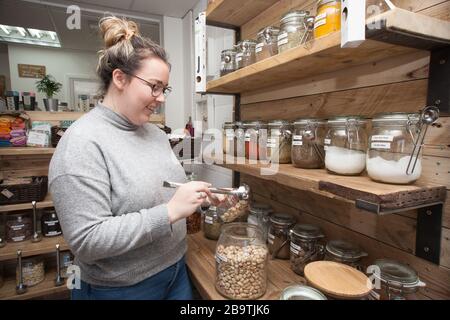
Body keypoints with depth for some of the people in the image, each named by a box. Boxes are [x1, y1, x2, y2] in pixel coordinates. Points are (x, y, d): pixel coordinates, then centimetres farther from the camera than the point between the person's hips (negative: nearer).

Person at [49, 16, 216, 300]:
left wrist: (199, 196, -6)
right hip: (121, 289, -6)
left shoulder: (156, 133, 1)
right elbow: (86, 241, -24)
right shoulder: (82, 143, -21)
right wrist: (171, 212, -29)